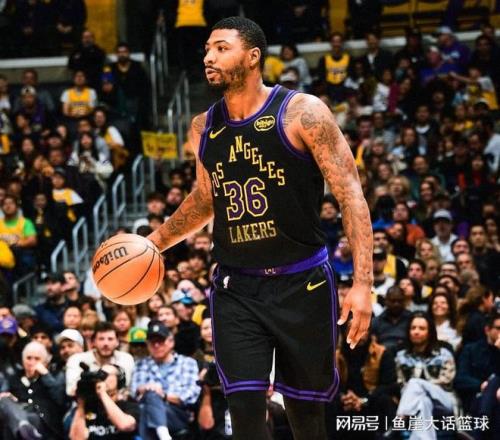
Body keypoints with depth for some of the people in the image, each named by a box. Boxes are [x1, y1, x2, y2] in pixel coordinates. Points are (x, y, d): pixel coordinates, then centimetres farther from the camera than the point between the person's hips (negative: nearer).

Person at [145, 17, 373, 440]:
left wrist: (363, 283, -20)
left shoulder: (302, 112, -10)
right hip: (236, 289, 3)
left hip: (302, 284, -3)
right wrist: (154, 242, 15)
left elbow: (351, 195, -12)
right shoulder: (203, 128, 6)